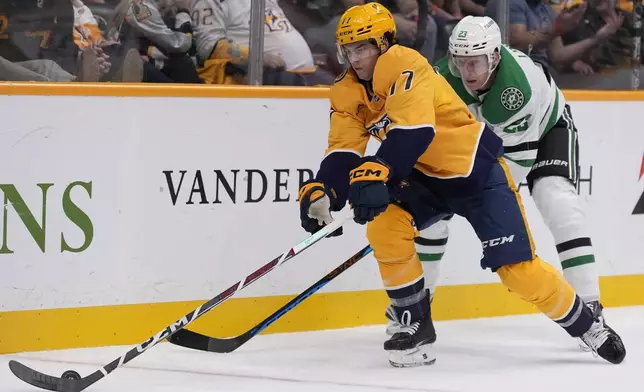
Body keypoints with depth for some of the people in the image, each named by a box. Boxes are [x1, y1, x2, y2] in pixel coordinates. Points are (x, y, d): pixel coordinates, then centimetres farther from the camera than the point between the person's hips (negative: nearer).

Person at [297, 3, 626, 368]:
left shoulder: (405, 65, -24)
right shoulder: (347, 93, -2)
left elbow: (414, 130, -37)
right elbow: (343, 150, -8)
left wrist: (377, 173, -49)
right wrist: (321, 190, -27)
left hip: (476, 170, -6)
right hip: (422, 177, 6)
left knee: (517, 266, -9)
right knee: (384, 226, -20)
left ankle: (585, 324, 13)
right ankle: (417, 327, -5)